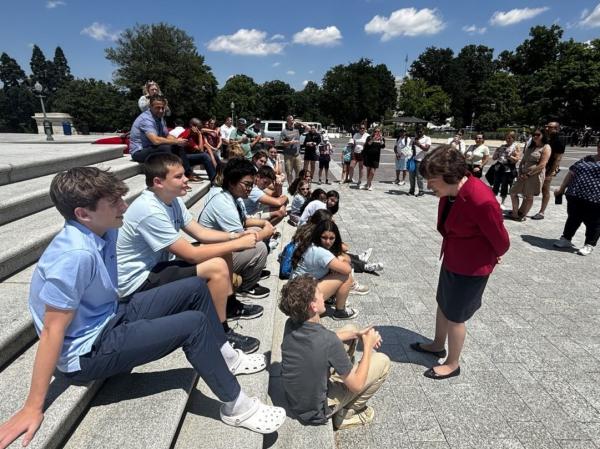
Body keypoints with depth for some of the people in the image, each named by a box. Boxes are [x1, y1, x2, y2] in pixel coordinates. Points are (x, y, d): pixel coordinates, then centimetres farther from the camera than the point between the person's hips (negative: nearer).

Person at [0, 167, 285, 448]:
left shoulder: (103, 230, -4)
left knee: (195, 287, 3)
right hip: (87, 351, -8)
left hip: (110, 317, 9)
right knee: (193, 324, -21)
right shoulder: (76, 254, -30)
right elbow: (53, 330, -25)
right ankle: (235, 407, -4)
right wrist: (33, 407, -18)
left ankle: (225, 357, 17)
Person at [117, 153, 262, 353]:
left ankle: (230, 305, 21)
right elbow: (191, 255, -29)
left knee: (221, 252, 7)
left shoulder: (173, 200, -1)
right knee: (217, 267, -24)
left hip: (158, 265, 9)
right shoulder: (150, 211, -28)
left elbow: (201, 233, 4)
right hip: (140, 281, -9)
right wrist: (238, 244, -23)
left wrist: (235, 236, -12)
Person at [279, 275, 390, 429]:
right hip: (316, 412, -6)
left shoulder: (290, 325, -14)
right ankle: (346, 413, 11)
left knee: (350, 329, 9)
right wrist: (368, 346, -9)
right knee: (382, 361, -2)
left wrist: (355, 333, 1)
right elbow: (356, 386, -19)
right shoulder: (330, 341, -34)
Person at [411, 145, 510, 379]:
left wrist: (494, 256, 2)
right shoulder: (450, 191, -9)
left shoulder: (481, 201, -33)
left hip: (471, 268, -8)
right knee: (442, 304, 24)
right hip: (451, 260, 8)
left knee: (454, 316, 9)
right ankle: (438, 345, 49)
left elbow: (501, 240, -17)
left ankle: (452, 364, 33)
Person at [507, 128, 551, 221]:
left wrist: (528, 174, -17)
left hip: (535, 175, -7)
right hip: (524, 175, 7)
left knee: (529, 196, 3)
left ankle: (522, 215, 16)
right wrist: (520, 173, -1)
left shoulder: (546, 147, -6)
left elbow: (542, 165, -14)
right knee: (513, 192, 6)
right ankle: (515, 213, 15)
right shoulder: (529, 147, 16)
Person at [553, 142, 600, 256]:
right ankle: (566, 239, 27)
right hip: (575, 197, 4)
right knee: (573, 219, 15)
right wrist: (561, 189, 15)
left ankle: (589, 245, 18)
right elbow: (571, 174, 19)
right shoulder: (585, 159, 16)